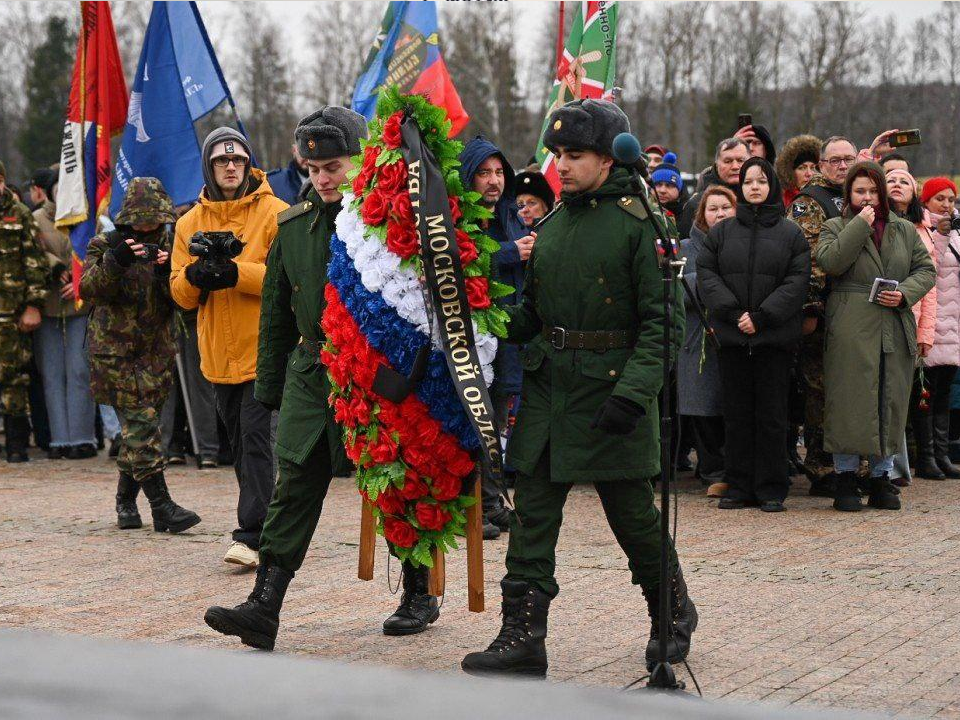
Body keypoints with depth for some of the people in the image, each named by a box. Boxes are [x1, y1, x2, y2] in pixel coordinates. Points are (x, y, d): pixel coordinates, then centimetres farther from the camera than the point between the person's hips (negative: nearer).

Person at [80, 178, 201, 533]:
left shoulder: (167, 245, 10)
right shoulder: (106, 245, 1)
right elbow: (89, 289, -13)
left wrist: (169, 273, -20)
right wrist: (115, 261, -28)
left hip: (156, 351, 4)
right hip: (115, 350, -4)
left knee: (138, 427, 8)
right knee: (142, 424, -14)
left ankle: (125, 500, 24)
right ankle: (162, 507, -18)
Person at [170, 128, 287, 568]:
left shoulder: (274, 213, -3)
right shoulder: (190, 222, 11)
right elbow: (181, 294, 10)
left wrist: (238, 274, -22)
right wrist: (193, 277, -13)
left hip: (264, 347, -6)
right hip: (218, 351, 6)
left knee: (256, 438, -11)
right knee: (239, 443, 12)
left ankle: (253, 535, -12)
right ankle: (263, 525, 22)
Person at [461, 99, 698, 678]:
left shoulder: (638, 222, -8)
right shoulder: (554, 224, 13)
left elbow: (660, 319, -12)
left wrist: (633, 392, -22)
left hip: (610, 387, -6)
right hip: (548, 385, 6)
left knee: (632, 512, 6)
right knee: (533, 512, 1)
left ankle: (674, 614, 28)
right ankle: (523, 638, 4)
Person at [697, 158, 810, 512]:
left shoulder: (790, 233, 4)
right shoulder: (721, 231, 10)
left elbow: (798, 281, -4)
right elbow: (706, 273, 3)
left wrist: (762, 317, -13)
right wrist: (733, 312, -10)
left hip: (775, 337, -2)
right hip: (732, 337, 2)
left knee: (771, 415, 1)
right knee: (737, 413, 5)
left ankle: (771, 489, 6)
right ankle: (738, 486, 11)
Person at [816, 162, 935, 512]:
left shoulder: (904, 230, 16)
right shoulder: (835, 227, 6)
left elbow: (926, 269, 14)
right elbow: (829, 262, -13)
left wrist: (905, 293, -4)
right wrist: (860, 226, -11)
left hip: (896, 331, 4)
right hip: (851, 331, -4)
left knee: (890, 404, 6)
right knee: (851, 404, -4)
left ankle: (881, 477, 15)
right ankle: (846, 479, 4)